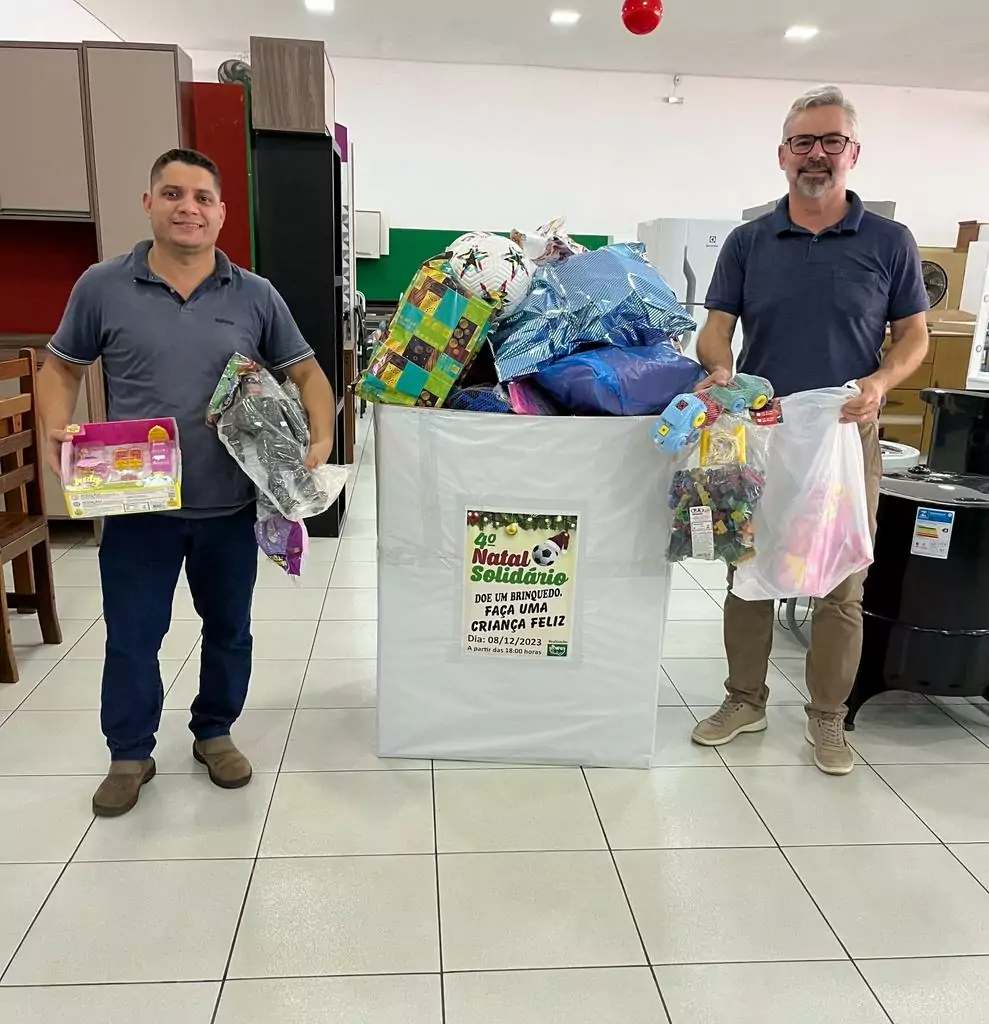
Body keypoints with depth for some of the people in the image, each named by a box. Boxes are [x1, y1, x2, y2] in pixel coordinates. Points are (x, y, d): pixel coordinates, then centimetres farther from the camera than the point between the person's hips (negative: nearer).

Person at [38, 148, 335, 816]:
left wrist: (322, 441, -11)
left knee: (229, 629, 15)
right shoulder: (102, 287, -1)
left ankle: (215, 733, 39)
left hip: (230, 507, 1)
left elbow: (307, 373, 5)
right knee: (132, 636, 10)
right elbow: (62, 368, 9)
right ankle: (130, 755, 32)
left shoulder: (256, 297, 0)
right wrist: (56, 431, -9)